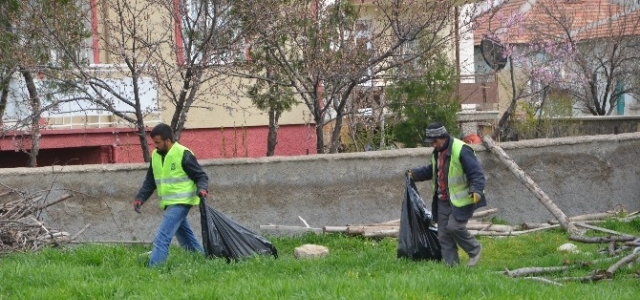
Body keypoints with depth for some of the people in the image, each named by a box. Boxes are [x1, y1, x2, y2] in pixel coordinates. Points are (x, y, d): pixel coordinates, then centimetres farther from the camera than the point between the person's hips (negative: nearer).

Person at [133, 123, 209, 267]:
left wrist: (201, 189, -29)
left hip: (180, 203, -8)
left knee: (161, 239, -17)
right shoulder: (155, 156, 9)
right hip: (169, 204, 8)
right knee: (186, 239, 17)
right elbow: (150, 181, 16)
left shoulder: (183, 154, -13)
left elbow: (201, 176, -9)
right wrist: (140, 198, 2)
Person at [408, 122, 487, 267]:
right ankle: (451, 264, 11)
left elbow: (476, 173, -22)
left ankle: (474, 249, 5)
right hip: (443, 200, 9)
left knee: (454, 226, -20)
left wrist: (477, 190, -35)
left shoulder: (461, 150, -18)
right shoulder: (437, 152, 12)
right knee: (443, 234, 5)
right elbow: (431, 170, 31)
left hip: (461, 200, -9)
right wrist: (415, 174, 21)